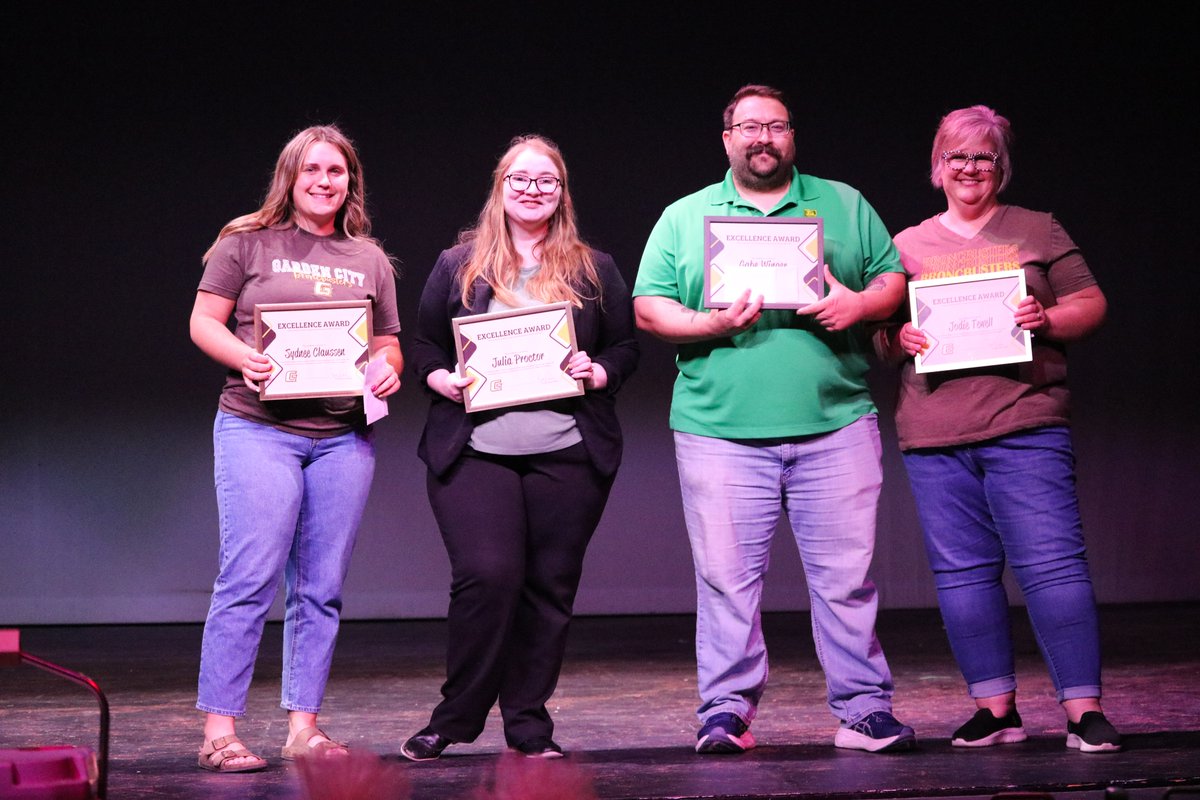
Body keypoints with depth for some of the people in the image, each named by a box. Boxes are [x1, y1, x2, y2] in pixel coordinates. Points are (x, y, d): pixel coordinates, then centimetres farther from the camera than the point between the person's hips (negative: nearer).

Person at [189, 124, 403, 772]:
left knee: (321, 587, 5)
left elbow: (388, 346, 19)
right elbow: (203, 321, 3)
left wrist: (386, 368, -4)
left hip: (344, 437, 4)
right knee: (249, 577, -10)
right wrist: (244, 357, -16)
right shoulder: (247, 242, 5)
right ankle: (219, 730, -6)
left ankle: (303, 726, 11)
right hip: (258, 427, -4)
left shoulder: (369, 260, 15)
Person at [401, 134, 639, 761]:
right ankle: (455, 717, 1)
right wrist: (445, 380, -9)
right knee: (487, 577, -14)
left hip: (567, 454, 2)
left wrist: (598, 373, -6)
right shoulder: (458, 266, 10)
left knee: (550, 587, 2)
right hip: (475, 451, -2)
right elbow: (424, 347, 11)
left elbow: (627, 346, 14)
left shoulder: (593, 271, 13)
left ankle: (528, 722, 13)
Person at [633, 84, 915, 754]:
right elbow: (649, 308, 6)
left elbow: (894, 280, 12)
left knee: (847, 574, 0)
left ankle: (865, 708, 6)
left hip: (835, 427, 0)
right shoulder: (685, 218, 13)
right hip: (722, 429, 0)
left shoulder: (844, 205, 15)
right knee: (727, 578, -2)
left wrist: (859, 303, -9)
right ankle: (727, 711, 7)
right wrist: (710, 325, -11)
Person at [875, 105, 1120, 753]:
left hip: (1024, 426, -3)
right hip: (934, 438, 3)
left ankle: (1084, 709, -6)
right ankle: (995, 707, 11)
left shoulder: (1037, 232, 11)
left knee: (1052, 563, -9)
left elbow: (1091, 305, 9)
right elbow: (874, 332, 17)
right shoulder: (906, 247, 16)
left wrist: (1048, 319, -11)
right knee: (962, 572, 3)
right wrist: (898, 338, -5)